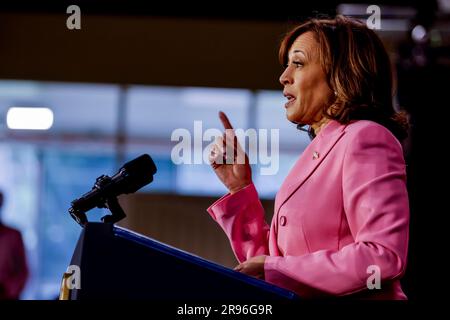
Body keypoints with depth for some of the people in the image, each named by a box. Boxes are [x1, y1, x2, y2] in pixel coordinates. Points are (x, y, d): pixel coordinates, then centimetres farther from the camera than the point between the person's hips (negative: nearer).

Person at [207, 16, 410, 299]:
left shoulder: (364, 138, -5)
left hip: (349, 298, -7)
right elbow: (264, 262, 16)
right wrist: (239, 187, 10)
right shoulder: (319, 151, 18)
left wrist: (274, 271, -14)